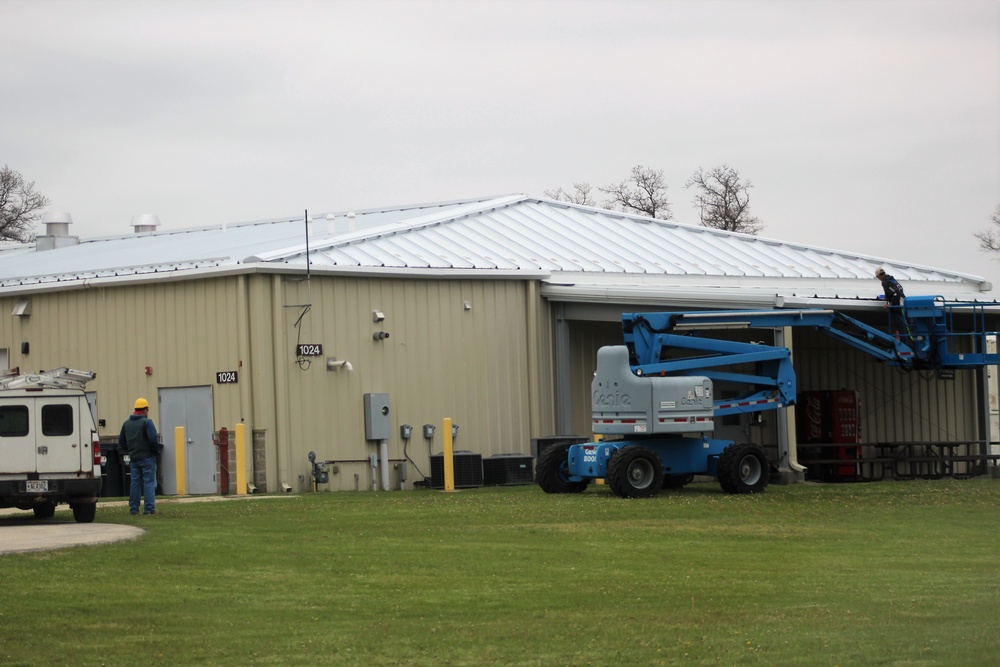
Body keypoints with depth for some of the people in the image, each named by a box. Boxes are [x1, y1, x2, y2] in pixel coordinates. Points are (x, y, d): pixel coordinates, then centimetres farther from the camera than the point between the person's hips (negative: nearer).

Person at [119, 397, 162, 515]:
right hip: (147, 457, -6)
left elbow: (121, 442, 13)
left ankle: (133, 508, 11)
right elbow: (153, 440, -21)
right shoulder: (147, 422, -12)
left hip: (134, 457, 6)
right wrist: (158, 449, -4)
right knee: (149, 482, -4)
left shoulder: (127, 423, 10)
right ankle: (149, 508, -9)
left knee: (135, 482, 11)